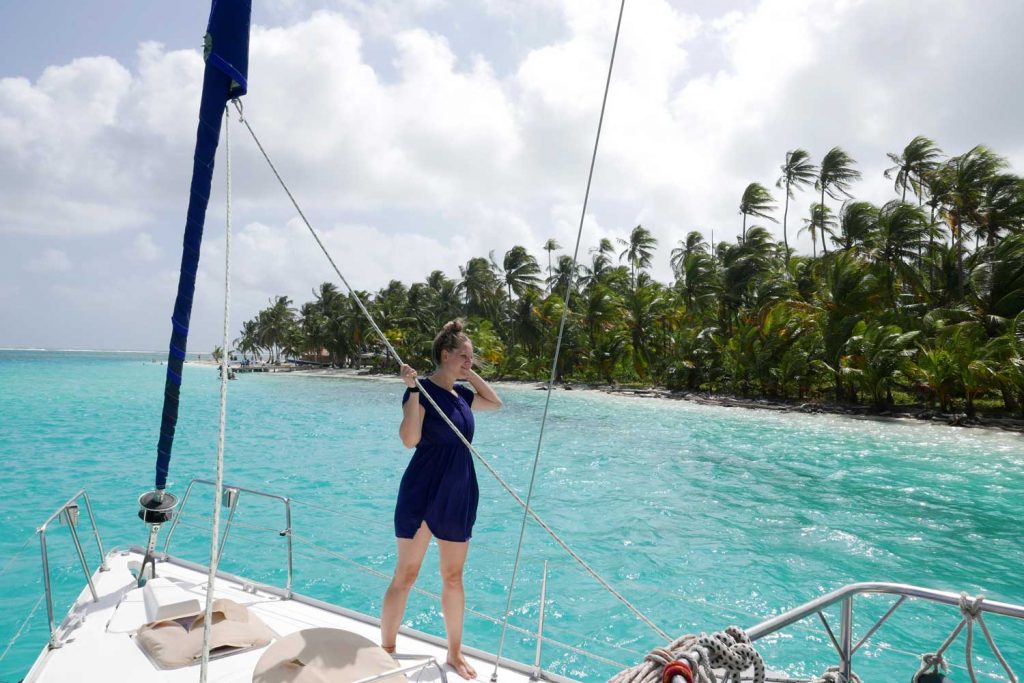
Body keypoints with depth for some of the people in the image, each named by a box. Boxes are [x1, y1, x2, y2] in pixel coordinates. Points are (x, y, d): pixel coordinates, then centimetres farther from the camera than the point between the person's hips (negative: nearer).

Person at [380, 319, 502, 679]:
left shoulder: (461, 393, 7)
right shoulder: (422, 390, -13)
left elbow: (495, 402, 22)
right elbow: (410, 439, -24)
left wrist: (470, 374, 11)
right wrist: (413, 389, -28)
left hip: (458, 495, 7)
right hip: (422, 492, -6)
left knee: (453, 576, 15)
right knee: (406, 574, 5)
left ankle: (455, 653, 30)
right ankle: (386, 651, 22)